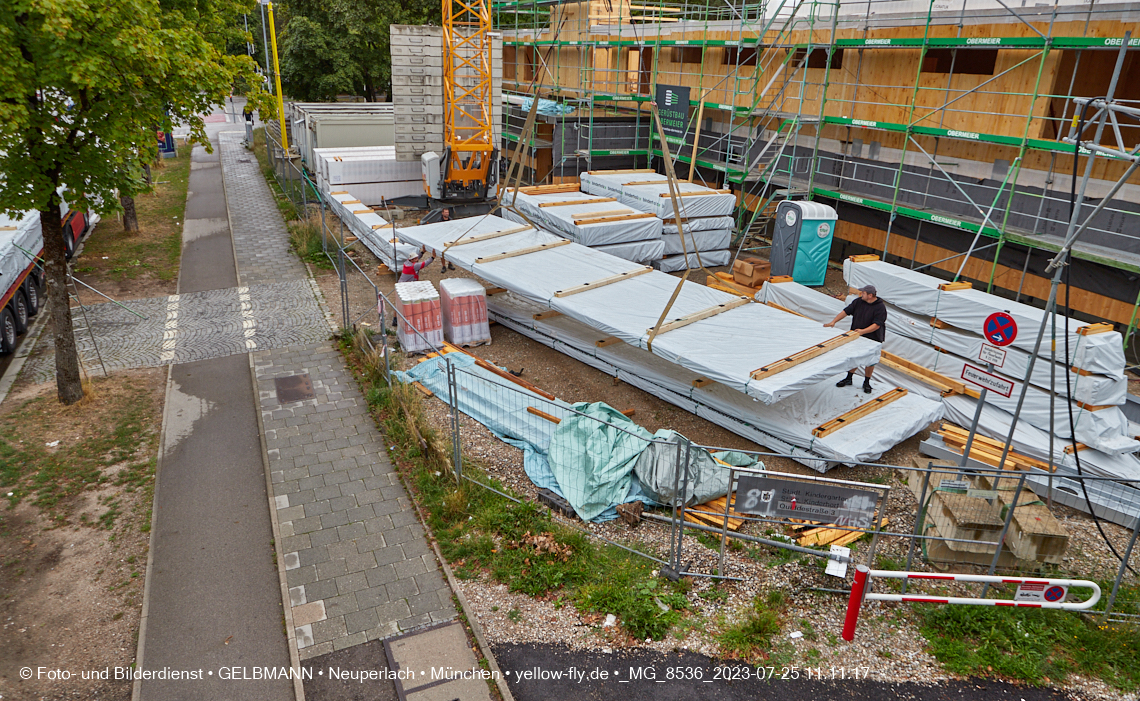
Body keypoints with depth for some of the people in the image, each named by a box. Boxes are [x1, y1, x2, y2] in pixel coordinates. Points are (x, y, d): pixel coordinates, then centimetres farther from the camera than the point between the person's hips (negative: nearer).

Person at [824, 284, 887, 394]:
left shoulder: (880, 307, -18)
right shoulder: (858, 302, -1)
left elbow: (876, 325, -23)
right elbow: (846, 311, 2)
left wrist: (863, 331, -34)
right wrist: (833, 322, -8)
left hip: (872, 339, -5)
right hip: (856, 336, 5)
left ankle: (866, 382, 23)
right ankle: (849, 379, 27)